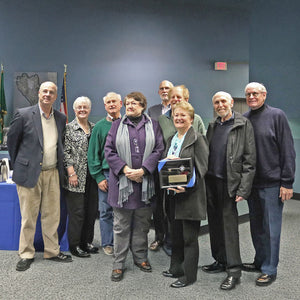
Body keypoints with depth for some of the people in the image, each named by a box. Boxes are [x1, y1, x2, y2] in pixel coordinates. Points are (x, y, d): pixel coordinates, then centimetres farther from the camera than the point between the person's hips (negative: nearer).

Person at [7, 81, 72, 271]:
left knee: (52, 215, 11)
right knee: (28, 217, 5)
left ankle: (52, 251, 25)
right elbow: (12, 141, 4)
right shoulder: (24, 115, -5)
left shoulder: (61, 119, 8)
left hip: (52, 174, 4)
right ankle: (26, 254, 20)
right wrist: (19, 165, 8)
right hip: (29, 173, -4)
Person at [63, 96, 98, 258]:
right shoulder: (69, 128, -3)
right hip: (77, 177, -6)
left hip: (92, 176, 6)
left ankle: (87, 242, 23)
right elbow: (65, 152, -8)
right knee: (77, 211, -2)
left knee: (92, 210, 9)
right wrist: (71, 173, -15)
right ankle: (74, 245, 12)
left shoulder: (94, 128, 13)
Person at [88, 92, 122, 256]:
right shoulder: (100, 126, 4)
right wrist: (99, 177, -5)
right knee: (106, 211, 5)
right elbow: (93, 153, 2)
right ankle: (107, 243, 19)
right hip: (106, 174, -1)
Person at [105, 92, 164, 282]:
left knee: (142, 223, 11)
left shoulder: (153, 125, 8)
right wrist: (125, 169, -12)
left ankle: (141, 257, 27)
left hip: (145, 182, 1)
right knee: (121, 225, 5)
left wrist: (142, 170, -12)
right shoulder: (117, 125, 8)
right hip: (122, 182, 0)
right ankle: (119, 263, 15)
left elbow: (158, 150, -1)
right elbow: (109, 151, 1)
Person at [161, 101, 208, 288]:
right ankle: (176, 268, 31)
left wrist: (187, 187, -24)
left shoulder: (197, 139, -7)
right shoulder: (171, 140, 16)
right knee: (176, 235, 17)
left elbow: (202, 167, -13)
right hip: (172, 194, 7)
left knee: (189, 237, 2)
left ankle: (189, 275, 14)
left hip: (190, 195, -7)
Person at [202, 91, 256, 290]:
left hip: (229, 183, -6)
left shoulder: (243, 124, -5)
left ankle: (234, 270, 8)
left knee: (229, 224, -3)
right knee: (215, 223, 12)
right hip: (211, 182, 6)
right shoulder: (212, 126, 14)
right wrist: (203, 180, 5)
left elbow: (249, 159, -9)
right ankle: (220, 261, 27)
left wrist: (243, 189, -15)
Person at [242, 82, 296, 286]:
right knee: (256, 226, 15)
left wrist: (287, 182, -12)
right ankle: (260, 262, 31)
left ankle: (270, 270, 15)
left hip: (272, 183, -5)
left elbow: (288, 150, -8)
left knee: (271, 228, 2)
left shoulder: (277, 115, -5)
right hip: (251, 183, 5)